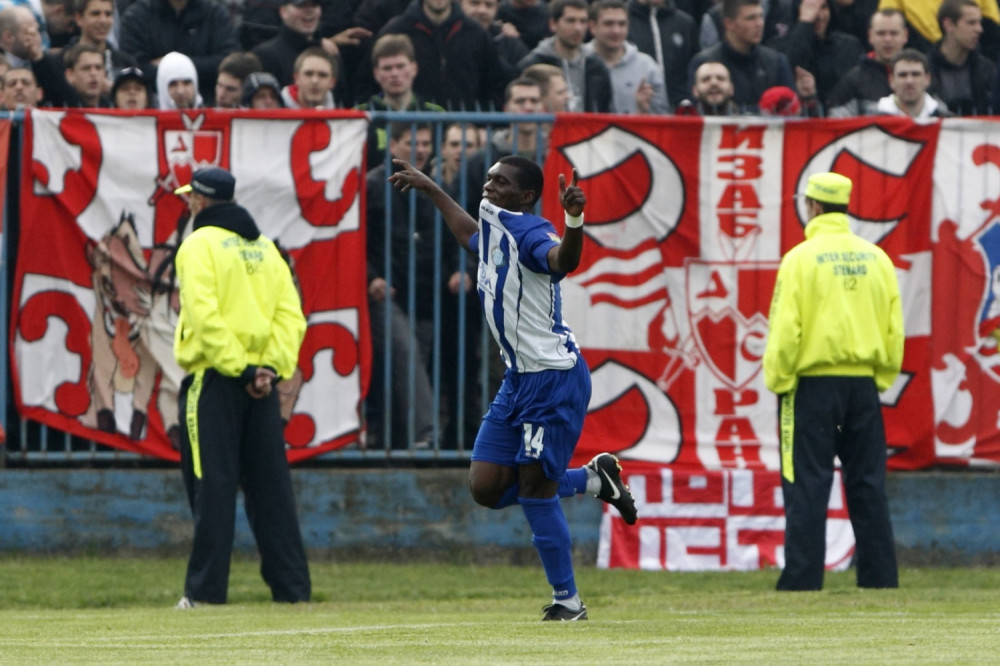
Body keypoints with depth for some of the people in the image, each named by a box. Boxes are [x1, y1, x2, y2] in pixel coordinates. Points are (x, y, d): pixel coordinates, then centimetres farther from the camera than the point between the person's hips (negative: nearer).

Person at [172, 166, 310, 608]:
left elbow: (204, 316, -17)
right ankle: (292, 586, 6)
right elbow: (292, 314, 5)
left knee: (213, 485, -6)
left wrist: (240, 369, -16)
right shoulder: (264, 247, 15)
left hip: (214, 377, -6)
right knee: (269, 485, 8)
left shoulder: (200, 244, -4)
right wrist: (270, 368, -4)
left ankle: (206, 588, -8)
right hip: (262, 382, 6)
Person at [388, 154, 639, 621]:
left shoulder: (528, 231, -16)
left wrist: (573, 219, -59)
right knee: (487, 487, 6)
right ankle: (593, 479, 23)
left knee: (535, 486, -8)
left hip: (554, 377, -9)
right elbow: (471, 236, 38)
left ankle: (568, 600, 5)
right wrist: (429, 189, 46)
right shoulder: (492, 229, 12)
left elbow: (562, 260, -39)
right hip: (517, 377, 9)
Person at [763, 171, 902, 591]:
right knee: (868, 487, 8)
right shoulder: (876, 258, 6)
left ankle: (802, 581, -7)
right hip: (864, 382, 4)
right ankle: (880, 577, 7)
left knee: (807, 487, -3)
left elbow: (785, 330, -12)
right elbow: (894, 327, 7)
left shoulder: (801, 258, -8)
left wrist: (779, 381, -3)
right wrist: (882, 379, 14)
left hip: (814, 382, -4)